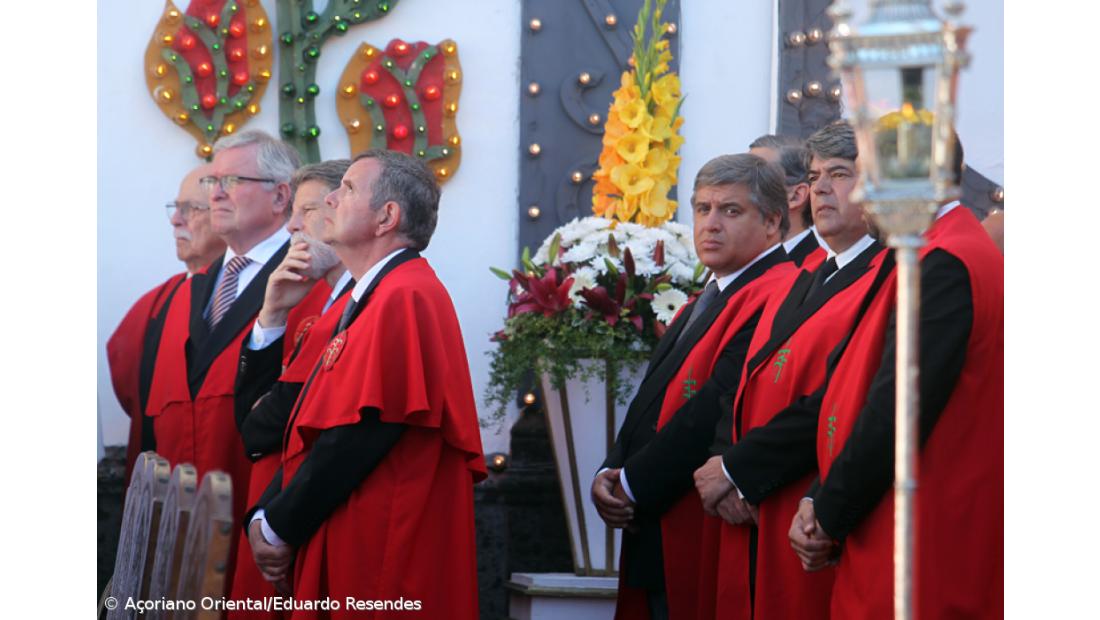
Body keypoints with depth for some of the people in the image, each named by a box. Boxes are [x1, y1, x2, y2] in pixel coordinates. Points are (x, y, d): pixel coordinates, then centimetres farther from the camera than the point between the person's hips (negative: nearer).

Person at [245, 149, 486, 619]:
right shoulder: (366, 300, 17)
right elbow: (315, 430, 14)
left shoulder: (406, 299, -14)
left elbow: (358, 434, -20)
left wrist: (279, 528, -12)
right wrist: (264, 517, 1)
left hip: (381, 558, -9)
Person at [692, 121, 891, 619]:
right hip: (754, 522, 8)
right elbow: (746, 388, 14)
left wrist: (736, 468, -13)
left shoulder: (886, 281, -10)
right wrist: (730, 480, -4)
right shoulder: (801, 283, 20)